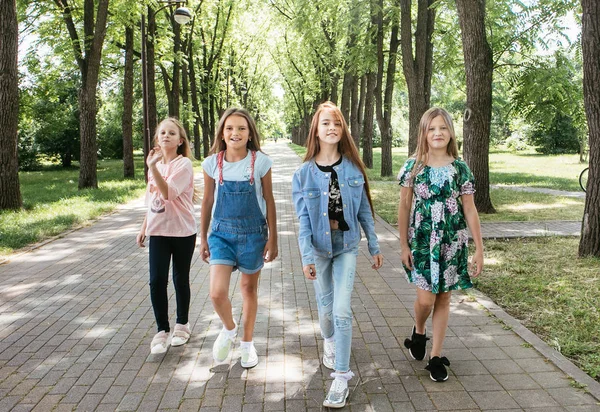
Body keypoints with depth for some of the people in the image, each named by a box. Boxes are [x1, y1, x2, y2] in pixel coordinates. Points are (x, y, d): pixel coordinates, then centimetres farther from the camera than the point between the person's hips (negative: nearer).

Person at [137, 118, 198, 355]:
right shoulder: (155, 163, 9)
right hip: (158, 231, 4)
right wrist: (144, 227, 17)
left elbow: (168, 193, -24)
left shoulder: (184, 164, -10)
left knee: (180, 280, 9)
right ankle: (162, 330, 10)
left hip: (182, 231, -4)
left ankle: (182, 324, 28)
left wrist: (153, 167, -30)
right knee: (157, 280, -4)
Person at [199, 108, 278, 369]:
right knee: (217, 293, -12)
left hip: (253, 232, -1)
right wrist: (203, 239, 7)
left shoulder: (260, 162, -8)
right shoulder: (212, 163, -4)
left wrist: (273, 239, -2)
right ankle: (229, 329, 22)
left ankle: (247, 343, 34)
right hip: (222, 232, 1)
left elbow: (269, 202, -1)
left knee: (249, 288, 13)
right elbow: (207, 202, 6)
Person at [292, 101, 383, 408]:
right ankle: (330, 342, 48)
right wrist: (307, 257, -13)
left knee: (342, 310, -9)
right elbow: (303, 220, -8)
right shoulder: (305, 173, -7)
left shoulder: (353, 168, -3)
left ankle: (342, 377, 2)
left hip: (347, 245, 0)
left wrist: (374, 247, 4)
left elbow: (364, 211, 2)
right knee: (325, 306, 14)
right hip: (319, 246, 0)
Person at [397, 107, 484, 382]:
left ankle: (436, 357, 22)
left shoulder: (460, 168, -1)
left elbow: (469, 210, 1)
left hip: (452, 242, 1)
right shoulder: (413, 167, -3)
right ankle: (418, 332, 30)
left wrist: (479, 249, 0)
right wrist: (403, 245, 0)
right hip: (421, 240, -1)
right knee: (425, 299, -5)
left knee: (443, 298, 9)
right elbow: (404, 208, 1)